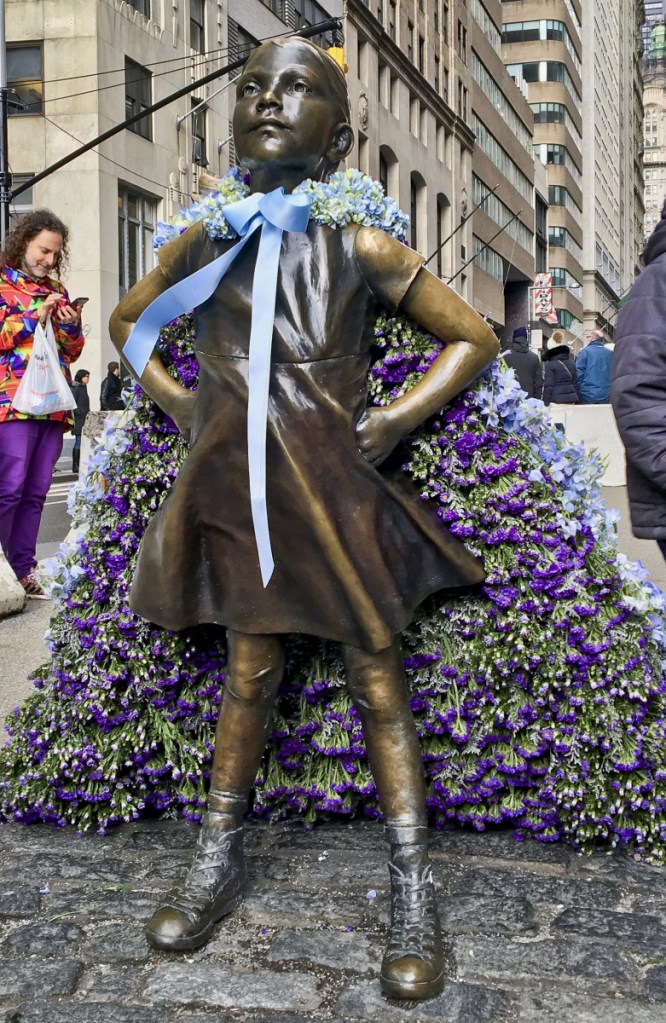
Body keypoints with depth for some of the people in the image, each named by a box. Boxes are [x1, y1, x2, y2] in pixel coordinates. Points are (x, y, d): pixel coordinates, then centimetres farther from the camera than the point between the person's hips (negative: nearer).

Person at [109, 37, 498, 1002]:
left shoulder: (360, 248, -5)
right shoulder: (203, 245, 4)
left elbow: (475, 336, 2)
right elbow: (126, 321, 22)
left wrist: (392, 422, -5)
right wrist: (177, 403, 9)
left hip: (336, 496, -2)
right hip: (236, 495, 3)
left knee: (379, 687, 4)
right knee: (249, 676, 14)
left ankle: (414, 894, 15)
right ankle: (220, 859, 31)